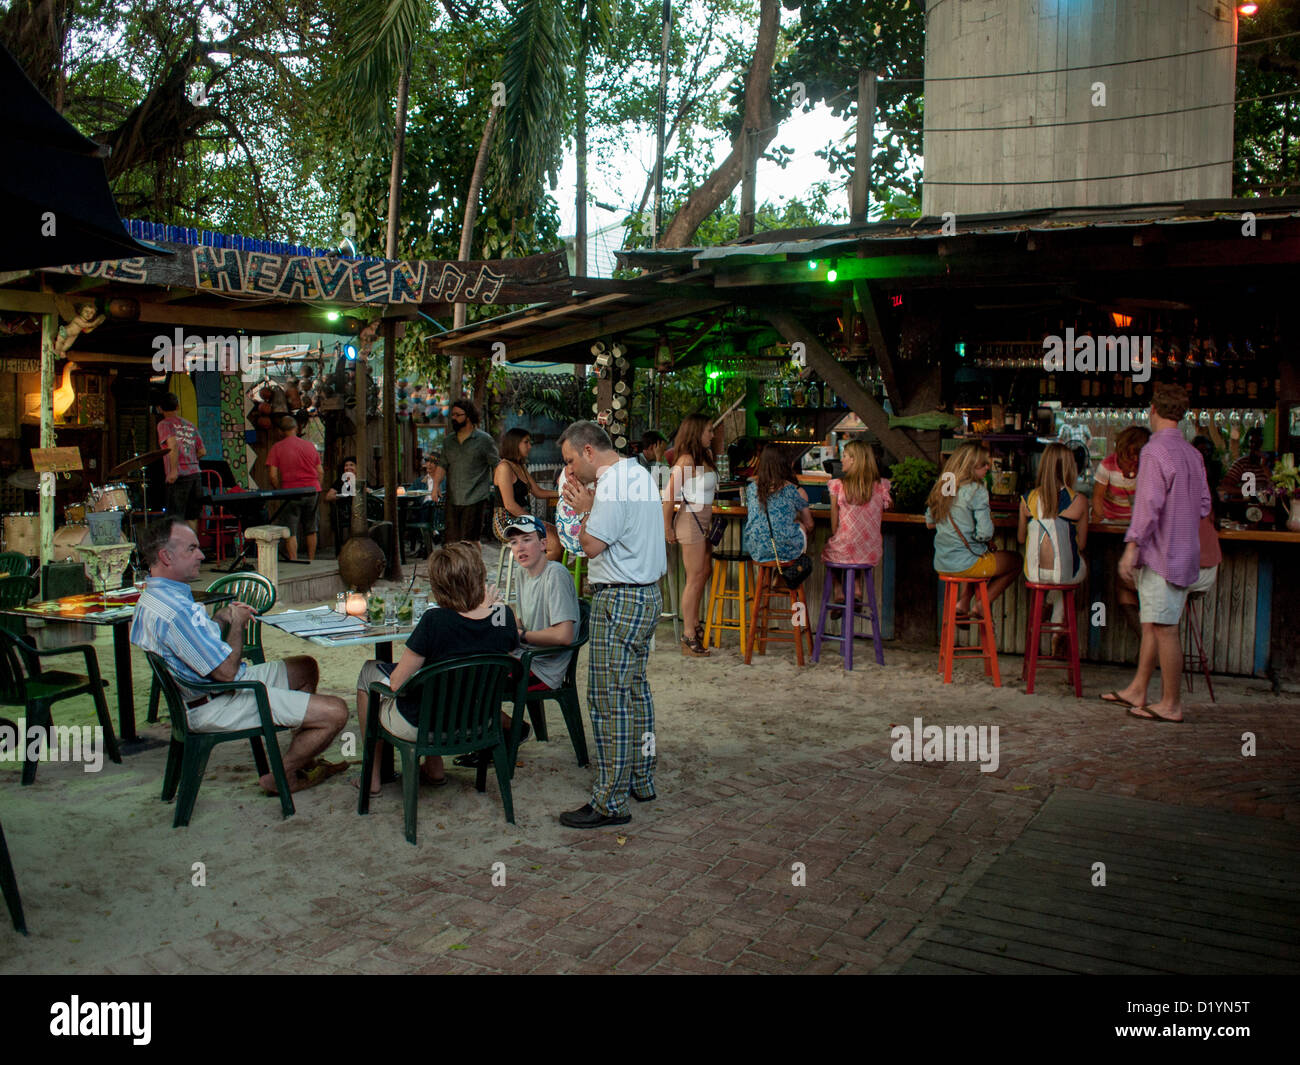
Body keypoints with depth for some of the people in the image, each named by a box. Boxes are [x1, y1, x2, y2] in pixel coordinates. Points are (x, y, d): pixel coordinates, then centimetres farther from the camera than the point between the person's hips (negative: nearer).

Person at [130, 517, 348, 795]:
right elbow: (227, 670, -27)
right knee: (335, 712, -16)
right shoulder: (175, 610, -29)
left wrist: (222, 617, 6)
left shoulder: (150, 598, 7)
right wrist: (237, 623, -10)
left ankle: (302, 761, 32)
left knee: (306, 667, 27)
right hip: (216, 706, -11)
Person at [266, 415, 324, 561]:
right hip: (313, 491, 4)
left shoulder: (277, 447, -2)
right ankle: (311, 562, 19)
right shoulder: (310, 445, 9)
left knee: (290, 532, 0)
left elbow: (273, 476, -7)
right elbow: (321, 472, 10)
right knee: (310, 530, 14)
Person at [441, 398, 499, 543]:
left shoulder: (483, 439, 0)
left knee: (471, 540, -6)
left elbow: (497, 466, 1)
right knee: (452, 541, 3)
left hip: (475, 499, -5)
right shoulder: (448, 441, 15)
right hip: (453, 499, 5)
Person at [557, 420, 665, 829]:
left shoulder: (612, 484, -17)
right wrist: (589, 507, 10)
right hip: (647, 594, 11)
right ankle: (640, 780, 27)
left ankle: (611, 802, -3)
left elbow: (592, 545, -17)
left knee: (609, 699, -7)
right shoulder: (639, 474, 15)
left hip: (620, 601, -11)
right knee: (635, 689, 17)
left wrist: (584, 508, -2)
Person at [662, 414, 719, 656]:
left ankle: (694, 625, 30)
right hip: (690, 519, -9)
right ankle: (688, 637, 1)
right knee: (694, 579, -6)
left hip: (704, 521, 9)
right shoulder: (686, 460, -15)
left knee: (704, 573, 16)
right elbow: (669, 495, -16)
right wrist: (667, 528, -13)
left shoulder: (705, 456, 13)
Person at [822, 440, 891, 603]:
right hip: (872, 553, 3)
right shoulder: (881, 486, -4)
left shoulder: (838, 485, -10)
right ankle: (855, 587, 23)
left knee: (828, 549, 30)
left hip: (845, 552, -3)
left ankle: (839, 590, 20)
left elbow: (834, 524, -3)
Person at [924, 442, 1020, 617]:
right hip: (966, 564, -7)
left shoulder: (941, 486, 5)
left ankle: (963, 602, 20)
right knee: (1015, 560, 18)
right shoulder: (976, 490, -17)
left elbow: (929, 523, 15)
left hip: (941, 564, 7)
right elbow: (985, 533, -20)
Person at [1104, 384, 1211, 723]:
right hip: (1184, 552, 9)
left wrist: (1132, 546, -18)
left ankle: (1171, 704, 5)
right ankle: (1137, 690, 22)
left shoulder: (1155, 450, -15)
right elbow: (1204, 505, 14)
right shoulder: (1193, 454, 10)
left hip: (1161, 553, -9)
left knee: (1164, 628, -2)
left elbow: (1149, 505, -20)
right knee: (1152, 625, 15)